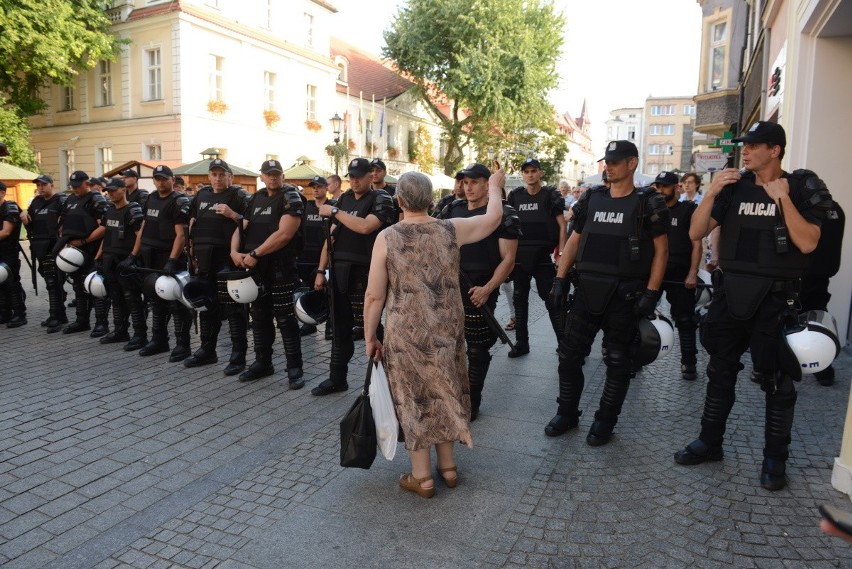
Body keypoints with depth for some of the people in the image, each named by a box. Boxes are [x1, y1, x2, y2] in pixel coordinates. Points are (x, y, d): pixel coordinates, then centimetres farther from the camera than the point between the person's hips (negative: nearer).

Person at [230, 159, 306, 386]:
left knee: (285, 319, -4)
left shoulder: (290, 197, -7)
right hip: (256, 267, 7)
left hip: (281, 268, -7)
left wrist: (255, 254, -16)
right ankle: (263, 362, 26)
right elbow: (241, 227, 14)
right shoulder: (256, 198, 15)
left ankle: (295, 368, 5)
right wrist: (235, 252, -5)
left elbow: (284, 234, -18)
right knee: (259, 316, 14)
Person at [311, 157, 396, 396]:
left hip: (366, 273, -6)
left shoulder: (381, 200, -3)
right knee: (340, 328, 12)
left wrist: (334, 212, -11)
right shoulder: (343, 199, 16)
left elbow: (365, 226, -21)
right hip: (340, 271, 6)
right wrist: (321, 270, 12)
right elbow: (331, 236, 16)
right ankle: (337, 378, 23)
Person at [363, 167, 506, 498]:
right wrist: (494, 186, 33)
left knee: (414, 400, 10)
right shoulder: (451, 230, -3)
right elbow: (493, 217, 15)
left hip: (406, 333, -3)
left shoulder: (387, 238, -9)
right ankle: (448, 466, 33)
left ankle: (422, 477, 22)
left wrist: (370, 337, 5)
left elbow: (374, 296, -7)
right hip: (447, 330, 3)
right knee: (443, 396, 19)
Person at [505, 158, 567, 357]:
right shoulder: (515, 196, 6)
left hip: (543, 256, -4)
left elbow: (562, 225, -4)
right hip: (519, 256, 4)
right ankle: (521, 342, 19)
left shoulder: (550, 195, -3)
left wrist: (561, 253, -12)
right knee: (520, 299, 9)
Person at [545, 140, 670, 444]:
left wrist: (652, 292, -11)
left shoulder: (648, 202, -3)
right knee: (569, 353, 5)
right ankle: (567, 413, 22)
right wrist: (560, 279, 4)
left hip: (626, 294, -4)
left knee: (617, 361, 7)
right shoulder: (591, 198, 9)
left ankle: (605, 421, 21)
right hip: (588, 290, 4)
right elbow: (574, 240, 12)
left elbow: (661, 249, -3)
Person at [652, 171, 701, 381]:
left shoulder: (688, 210, 0)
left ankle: (688, 363, 10)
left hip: (680, 274, -3)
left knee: (685, 320, 2)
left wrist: (692, 274, -13)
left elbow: (696, 244, -3)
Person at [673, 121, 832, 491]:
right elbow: (696, 233, -2)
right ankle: (709, 442, 26)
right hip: (730, 293, 4)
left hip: (775, 299, -3)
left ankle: (775, 458, 21)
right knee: (720, 373, 12)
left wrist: (783, 198, -21)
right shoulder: (734, 187, 4)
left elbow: (808, 243, -16)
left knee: (777, 381, 6)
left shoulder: (801, 187, -4)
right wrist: (711, 192, -13)